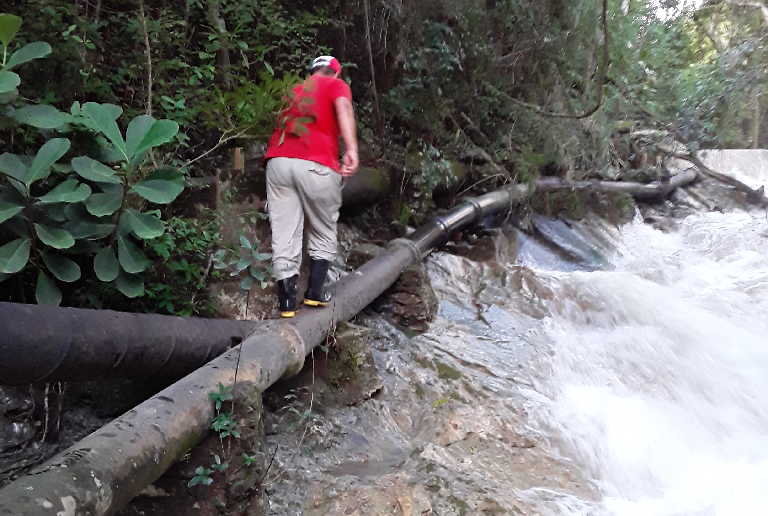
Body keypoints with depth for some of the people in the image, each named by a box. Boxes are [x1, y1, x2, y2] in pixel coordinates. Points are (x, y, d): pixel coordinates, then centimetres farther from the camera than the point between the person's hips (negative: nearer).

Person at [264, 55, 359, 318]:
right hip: (316, 165, -4)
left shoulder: (295, 91, 31)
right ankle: (315, 292, 13)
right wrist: (352, 149, -21)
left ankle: (287, 301, 3)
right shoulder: (336, 85, 14)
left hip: (278, 161, 4)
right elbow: (343, 108, -8)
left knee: (284, 236, 4)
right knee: (323, 233, 14)